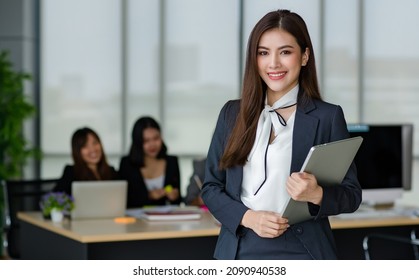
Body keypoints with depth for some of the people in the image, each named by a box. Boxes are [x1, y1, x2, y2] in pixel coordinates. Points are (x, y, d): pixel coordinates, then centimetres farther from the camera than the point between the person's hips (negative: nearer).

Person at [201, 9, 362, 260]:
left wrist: (317, 195, -20)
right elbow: (211, 187, 7)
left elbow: (352, 194, 0)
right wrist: (247, 217, -10)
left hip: (301, 253, -2)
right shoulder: (233, 113, 7)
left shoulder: (328, 116, -2)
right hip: (240, 251, 2)